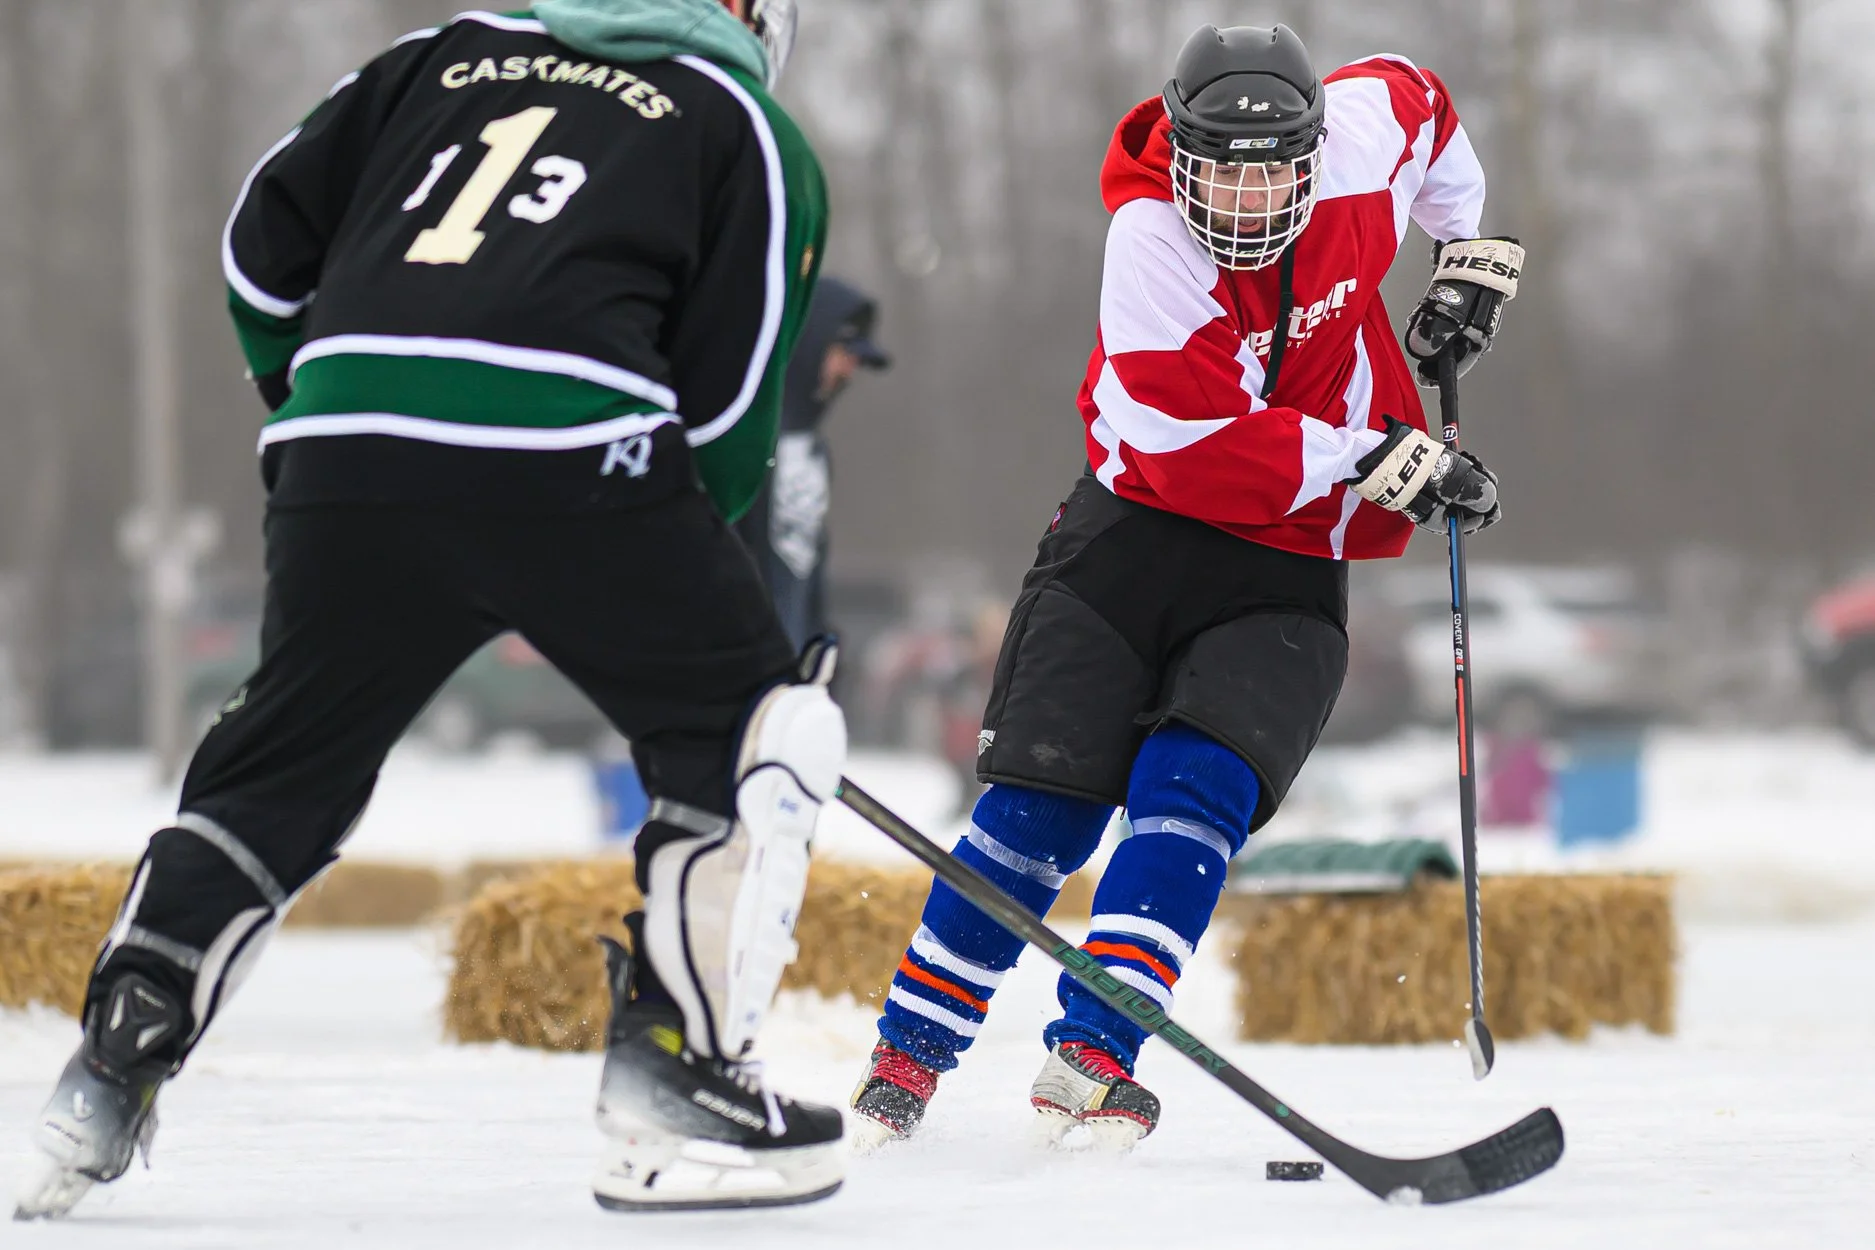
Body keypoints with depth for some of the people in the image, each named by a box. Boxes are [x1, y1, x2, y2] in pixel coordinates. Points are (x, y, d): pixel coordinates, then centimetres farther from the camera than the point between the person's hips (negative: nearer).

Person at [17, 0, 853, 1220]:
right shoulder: (756, 134, 17)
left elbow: (264, 243, 23)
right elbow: (730, 397, 8)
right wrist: (673, 560, 22)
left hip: (347, 446, 4)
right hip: (568, 449, -4)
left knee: (279, 766, 21)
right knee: (754, 729, 12)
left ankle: (113, 1061, 15)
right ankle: (671, 1075, 4)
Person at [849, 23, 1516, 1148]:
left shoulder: (1366, 131, -10)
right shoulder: (1151, 242, -22)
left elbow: (1419, 101, 18)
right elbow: (1208, 453, -26)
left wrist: (1472, 257, 17)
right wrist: (1393, 466, -24)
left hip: (1286, 567, 2)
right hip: (1139, 523, -2)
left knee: (1198, 790, -20)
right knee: (1045, 796, -8)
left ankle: (1091, 1055, -26)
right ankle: (910, 1055, 4)